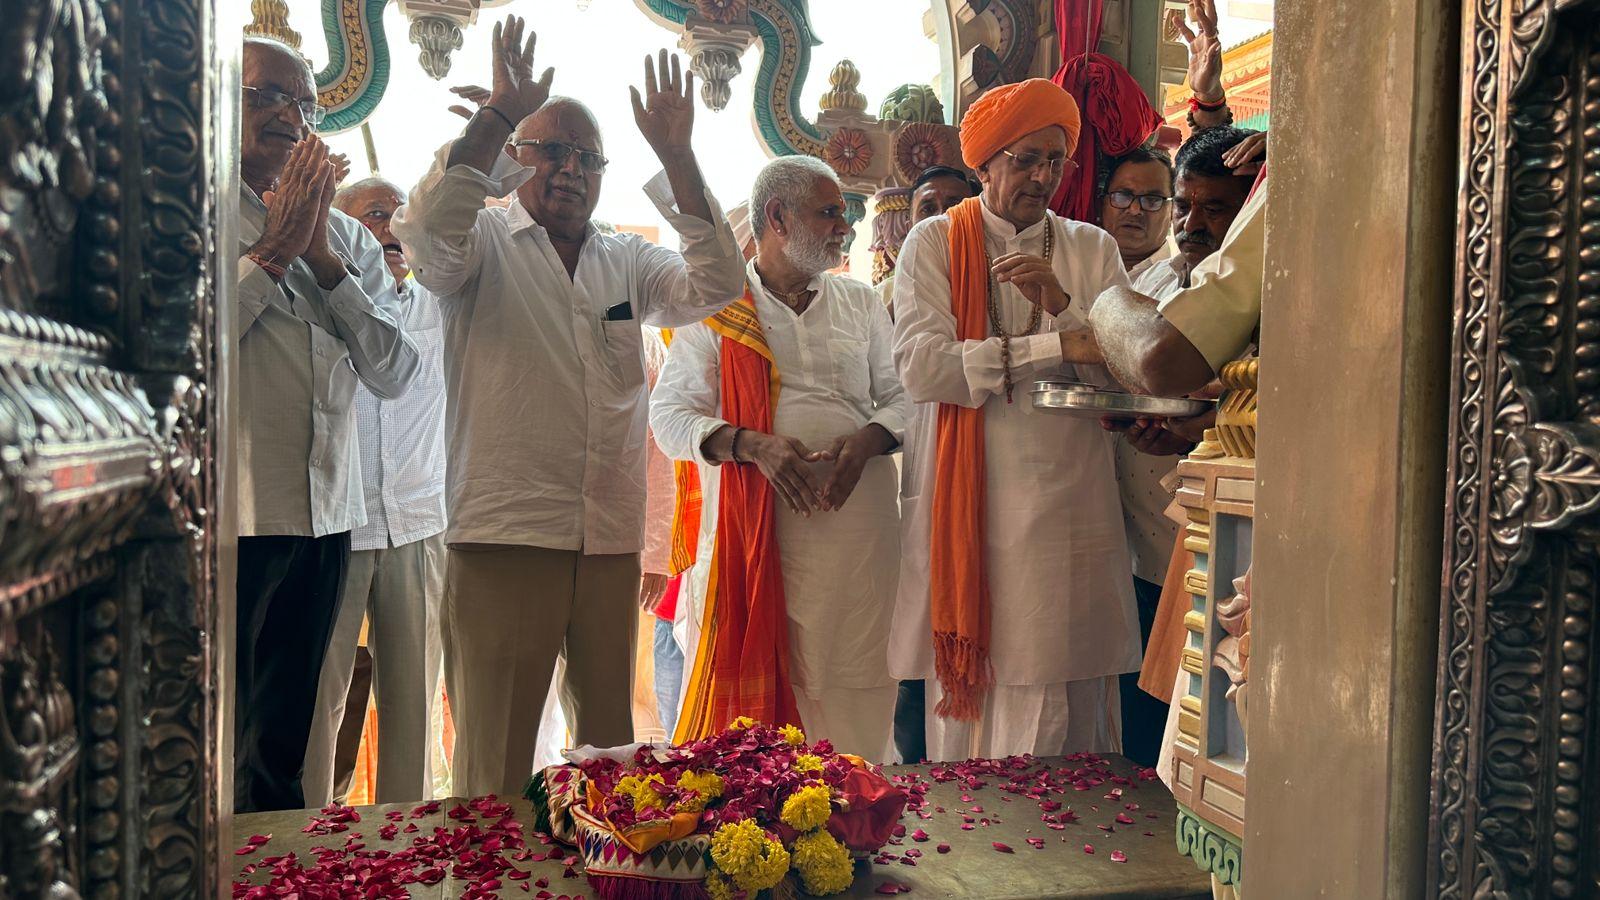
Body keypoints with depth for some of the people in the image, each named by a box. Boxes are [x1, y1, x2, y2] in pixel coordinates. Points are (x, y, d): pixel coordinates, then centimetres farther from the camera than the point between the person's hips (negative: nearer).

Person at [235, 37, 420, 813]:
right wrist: (273, 249, -9)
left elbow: (394, 372, 4)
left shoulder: (347, 237, 14)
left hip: (321, 515, 5)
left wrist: (324, 261, -4)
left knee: (280, 745, 15)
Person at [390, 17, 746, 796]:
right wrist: (496, 116, -16)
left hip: (612, 541, 5)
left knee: (610, 743, 16)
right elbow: (427, 230, -17)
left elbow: (716, 286, 1)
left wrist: (675, 156, -6)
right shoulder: (483, 244, 4)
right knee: (495, 768, 1)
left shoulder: (627, 262, 16)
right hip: (504, 535, -4)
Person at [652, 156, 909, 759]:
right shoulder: (716, 308, 6)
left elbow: (903, 395, 16)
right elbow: (670, 412, 1)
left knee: (857, 673, 1)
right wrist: (752, 445, -16)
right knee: (761, 669, -3)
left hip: (860, 512, 3)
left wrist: (869, 438, -6)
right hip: (759, 520, -2)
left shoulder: (862, 303, 17)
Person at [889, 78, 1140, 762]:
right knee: (961, 697, 3)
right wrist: (1056, 347, -14)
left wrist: (1064, 304, -13)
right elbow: (920, 365, -12)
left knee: (1058, 698, 1)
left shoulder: (1093, 250, 13)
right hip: (965, 506, -1)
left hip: (1066, 507, 2)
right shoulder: (935, 243, 6)